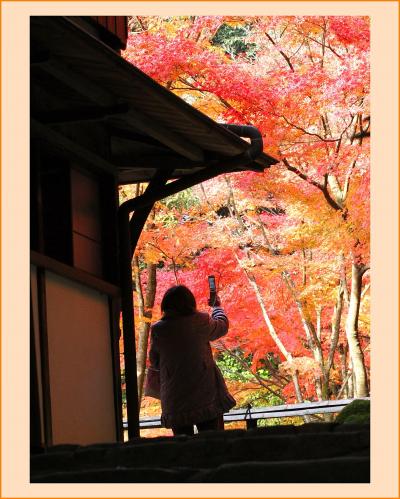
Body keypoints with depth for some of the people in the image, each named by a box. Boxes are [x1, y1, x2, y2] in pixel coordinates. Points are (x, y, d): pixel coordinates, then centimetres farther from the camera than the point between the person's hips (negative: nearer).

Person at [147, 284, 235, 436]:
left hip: (176, 403, 1)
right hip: (207, 394, -1)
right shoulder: (200, 321, -4)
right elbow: (222, 326, 17)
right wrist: (217, 306, 36)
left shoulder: (157, 330, -3)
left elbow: (154, 362, 9)